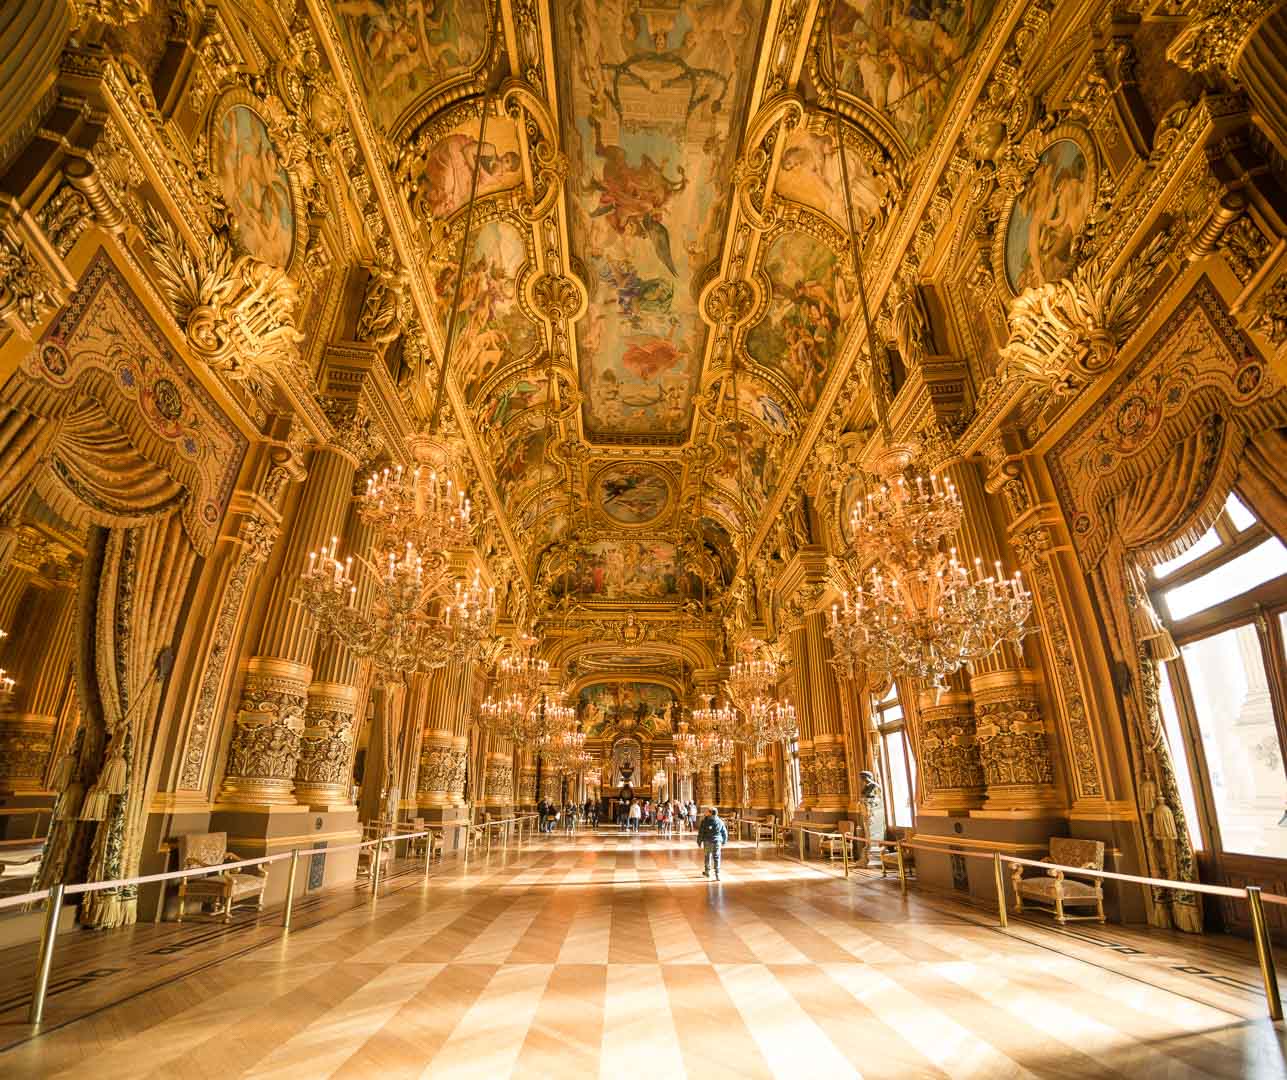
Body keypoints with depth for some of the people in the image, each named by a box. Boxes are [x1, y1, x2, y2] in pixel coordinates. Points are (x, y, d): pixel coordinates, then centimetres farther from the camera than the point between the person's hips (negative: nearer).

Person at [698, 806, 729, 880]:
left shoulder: (705, 821, -6)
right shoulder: (720, 821, 1)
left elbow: (700, 832, -6)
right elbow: (725, 833, 8)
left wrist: (699, 842, 2)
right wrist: (724, 842, 21)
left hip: (707, 841, -1)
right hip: (717, 841, 1)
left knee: (707, 856, 17)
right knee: (716, 858, 4)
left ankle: (707, 872, 31)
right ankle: (717, 875, -2)